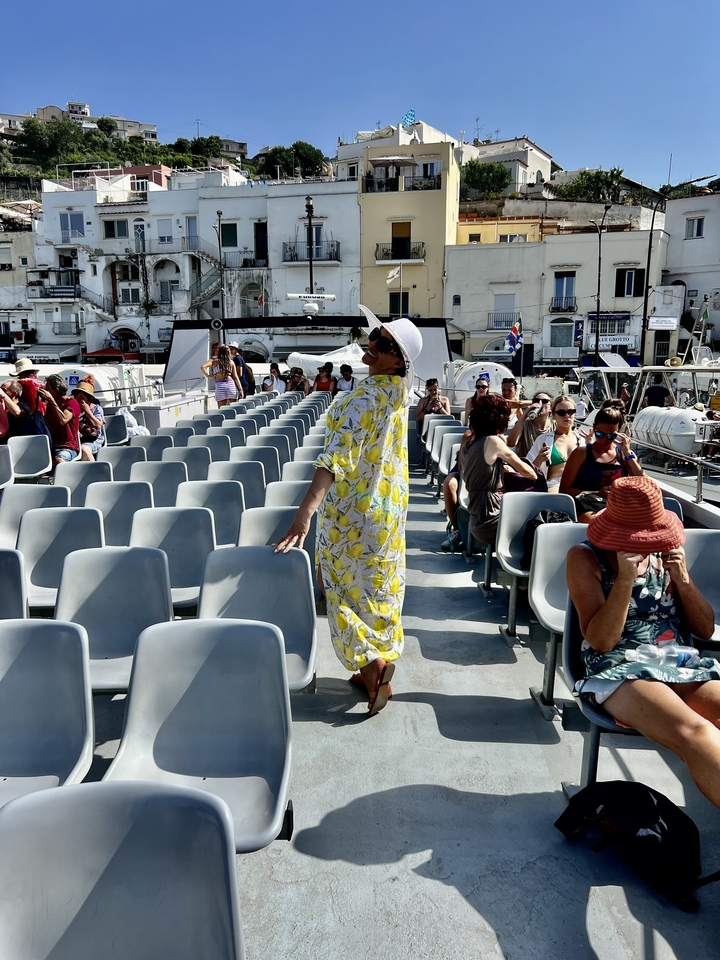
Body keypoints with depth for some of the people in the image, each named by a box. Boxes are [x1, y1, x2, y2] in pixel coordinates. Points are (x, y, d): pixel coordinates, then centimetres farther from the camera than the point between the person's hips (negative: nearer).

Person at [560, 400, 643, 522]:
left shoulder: (625, 455, 18)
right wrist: (597, 493, -8)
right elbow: (564, 489, 4)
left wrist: (628, 453, 1)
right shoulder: (581, 453, 9)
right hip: (587, 508, -2)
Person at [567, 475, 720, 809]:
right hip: (620, 669, -5)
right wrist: (626, 578, -18)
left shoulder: (664, 552, 12)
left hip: (683, 664, 5)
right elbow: (600, 641, -10)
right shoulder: (586, 558, -2)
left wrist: (683, 579, -3)